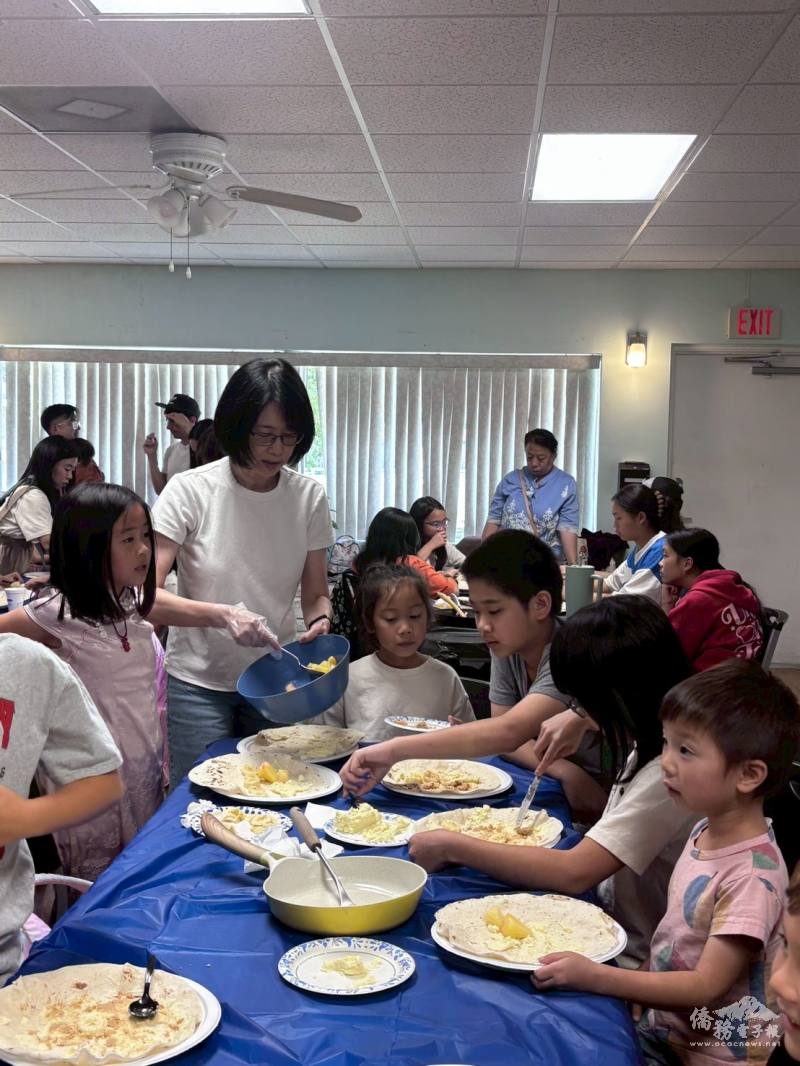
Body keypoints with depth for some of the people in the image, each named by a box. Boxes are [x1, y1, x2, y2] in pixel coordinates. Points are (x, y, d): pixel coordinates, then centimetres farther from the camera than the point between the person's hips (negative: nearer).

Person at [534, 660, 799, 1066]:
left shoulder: (752, 876, -24)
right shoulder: (707, 828, 0)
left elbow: (706, 985, -23)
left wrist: (596, 977, -27)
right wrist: (636, 992, 0)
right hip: (663, 1024, 7)